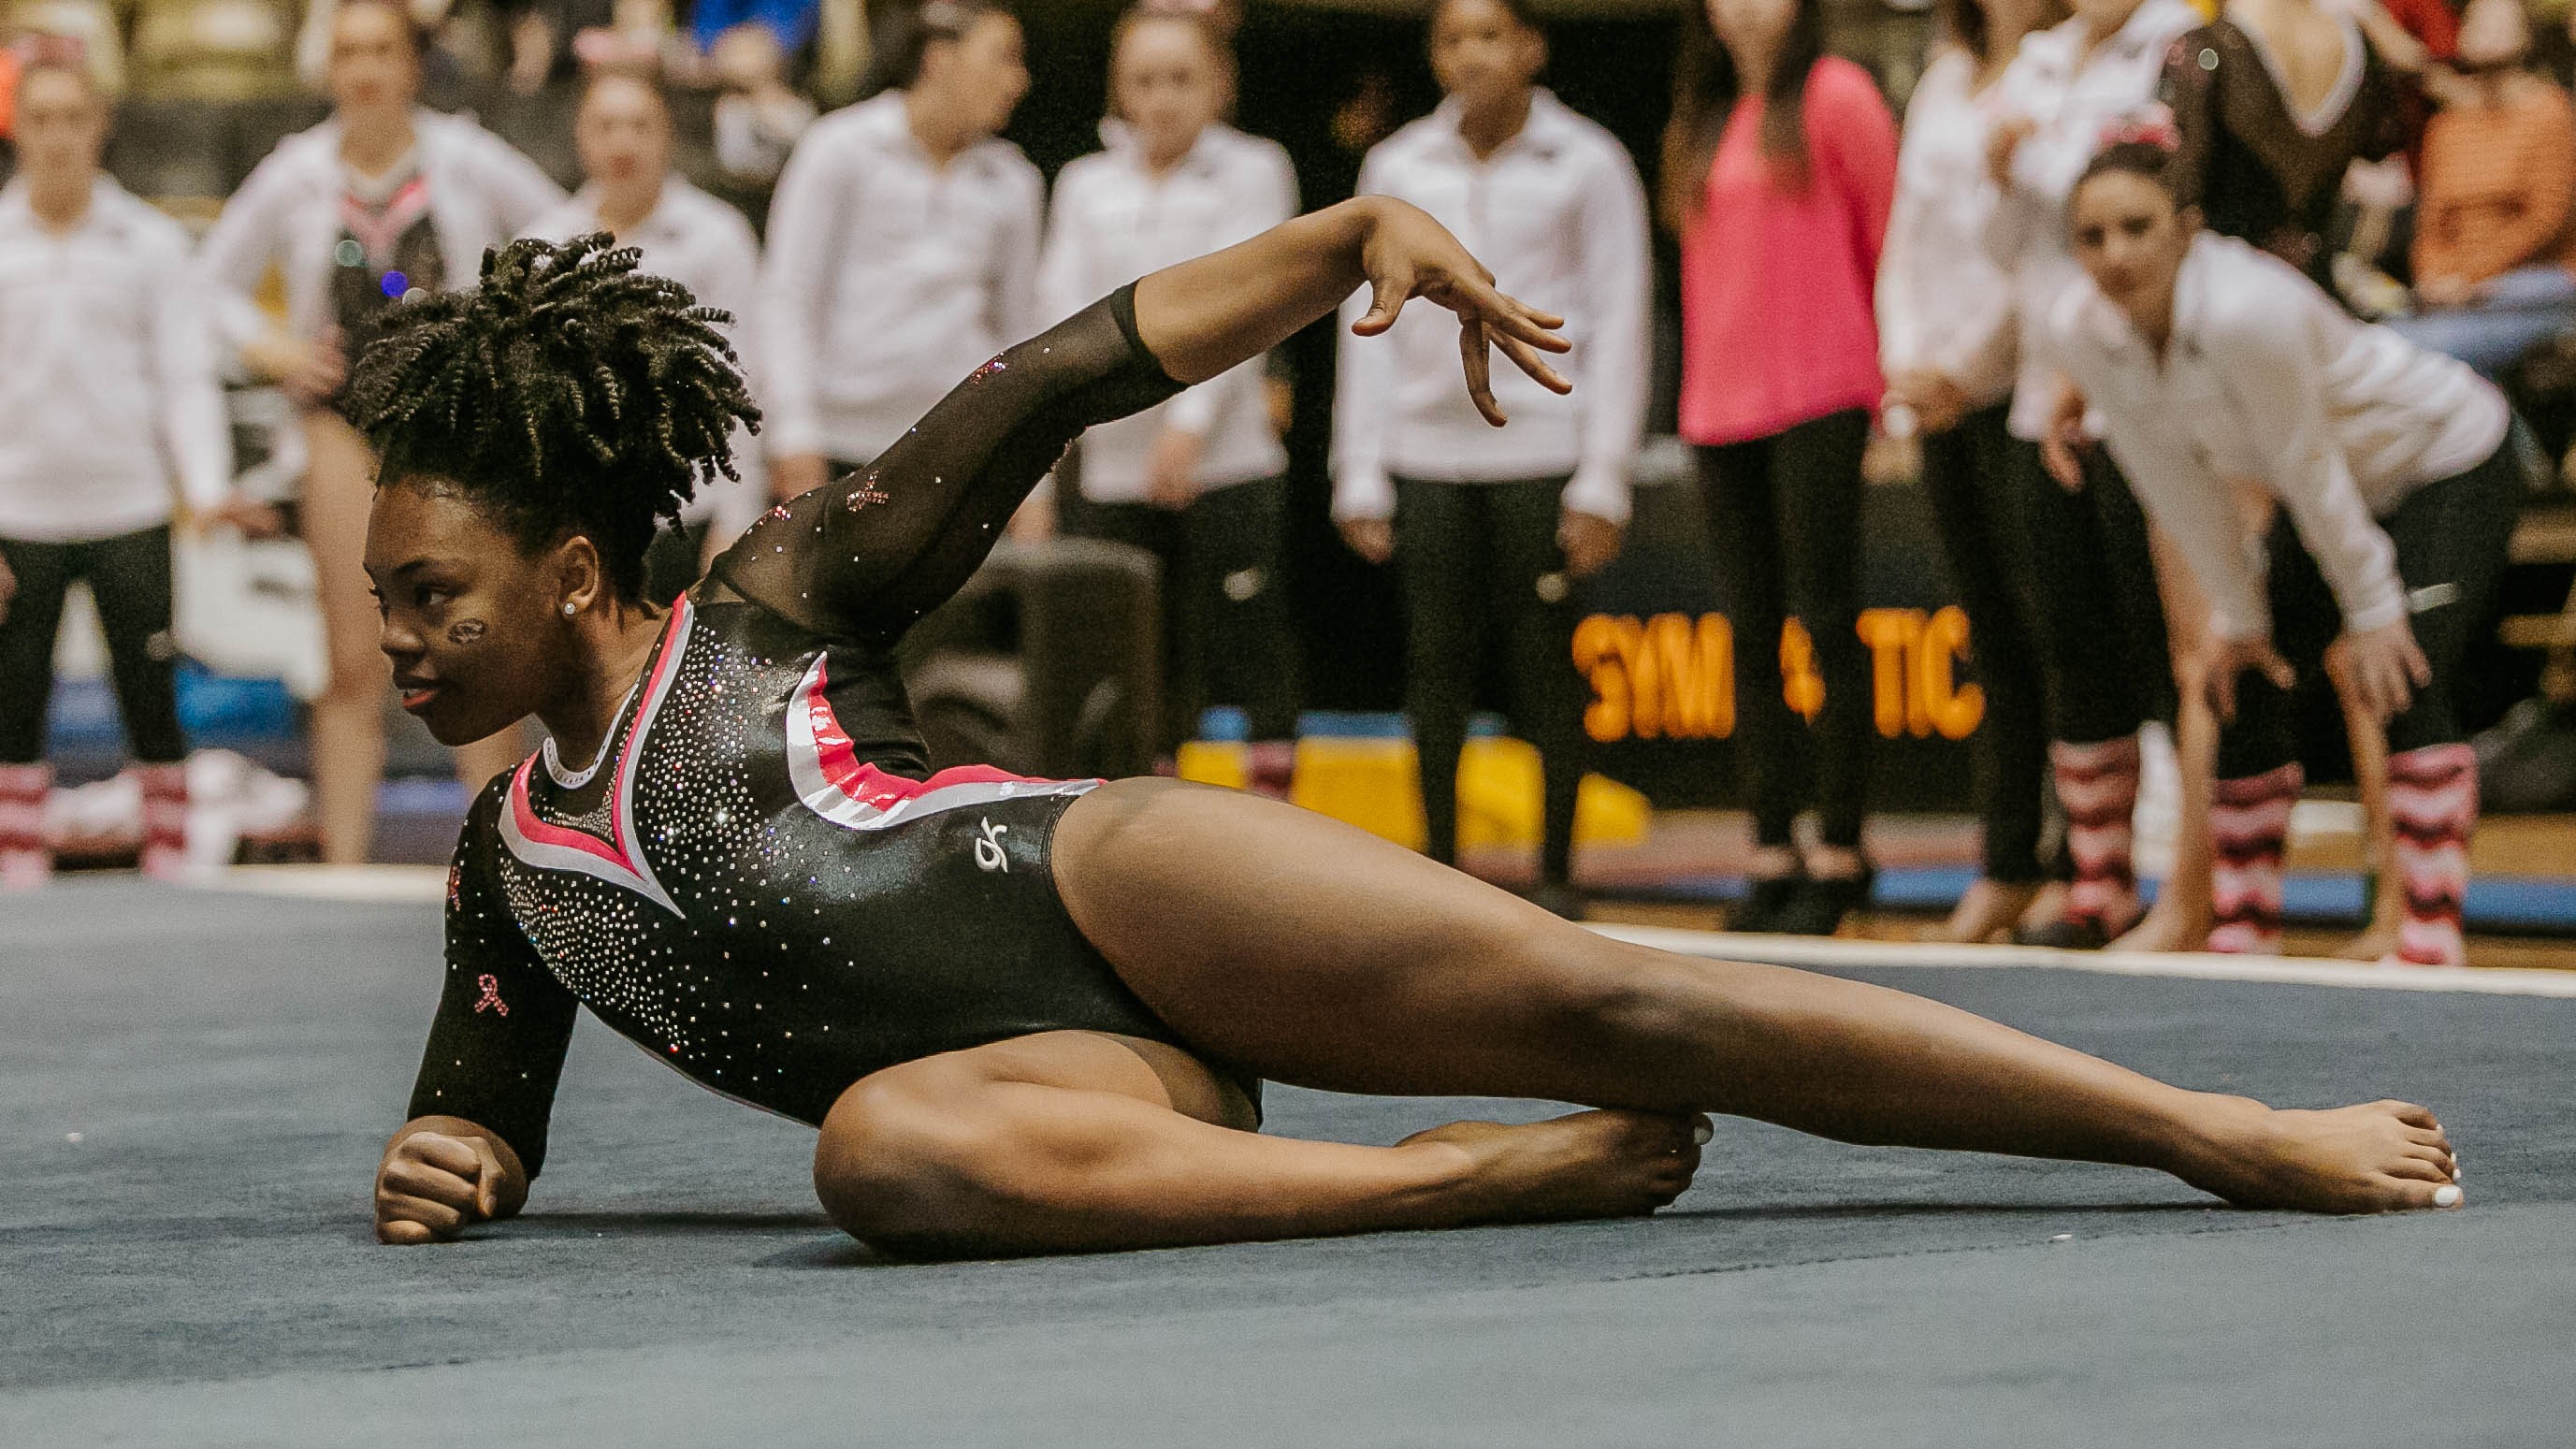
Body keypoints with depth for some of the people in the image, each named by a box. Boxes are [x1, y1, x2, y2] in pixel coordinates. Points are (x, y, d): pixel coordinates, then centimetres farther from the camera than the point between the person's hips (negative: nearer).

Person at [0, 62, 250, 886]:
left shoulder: (151, 244, 4)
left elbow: (186, 378, 4)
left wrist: (208, 490, -12)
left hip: (129, 509, 0)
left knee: (152, 708, 0)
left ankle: (168, 876, 7)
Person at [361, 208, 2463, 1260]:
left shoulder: (771, 604, 9)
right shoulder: (506, 859, 21)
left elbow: (1057, 379, 4)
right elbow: (486, 1106, 30)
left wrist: (1358, 233, -6)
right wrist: (455, 1164, 3)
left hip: (1104, 881, -3)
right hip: (1052, 1064, 3)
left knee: (1603, 1000, -22)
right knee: (888, 1155, -35)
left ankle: (2236, 1131, -21)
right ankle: (1520, 1172, -29)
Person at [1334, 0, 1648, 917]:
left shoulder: (1587, 167, 2)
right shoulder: (1396, 169, 9)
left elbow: (1618, 324, 2)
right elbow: (1370, 326, 13)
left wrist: (1602, 481, -5)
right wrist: (1359, 478, 7)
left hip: (1540, 453, -2)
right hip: (1427, 455, 3)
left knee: (1544, 666, -2)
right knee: (1435, 662, 2)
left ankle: (1556, 876, 6)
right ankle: (1439, 867, 9)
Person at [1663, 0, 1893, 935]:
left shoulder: (1834, 97, -4)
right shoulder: (1702, 120, 15)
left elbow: (1889, 241, -3)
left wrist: (1897, 386, -2)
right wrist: (1696, 388, 14)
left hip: (1818, 401, -6)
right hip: (1721, 404, 6)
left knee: (1826, 620, -5)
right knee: (1752, 633, 6)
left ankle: (1840, 856, 1)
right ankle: (1773, 855, 9)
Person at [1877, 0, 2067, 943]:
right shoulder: (1944, 85, 17)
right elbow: (1905, 244, 18)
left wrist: (1964, 369, -10)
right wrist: (1906, 365, 3)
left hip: (2023, 394, -7)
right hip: (1941, 401, 7)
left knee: (2049, 630, -9)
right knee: (1992, 642, 9)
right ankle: (2006, 869, 14)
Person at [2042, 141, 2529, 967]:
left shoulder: (2246, 311, -39)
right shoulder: (2080, 333, -18)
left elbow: (2308, 470, -28)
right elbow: (2179, 487, -6)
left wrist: (2373, 609, -18)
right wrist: (2238, 615, -1)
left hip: (2448, 461, -7)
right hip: (2338, 494, 8)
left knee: (2406, 687, -22)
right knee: (2249, 693, 2)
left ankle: (2431, 949, -22)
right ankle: (2242, 942, 12)